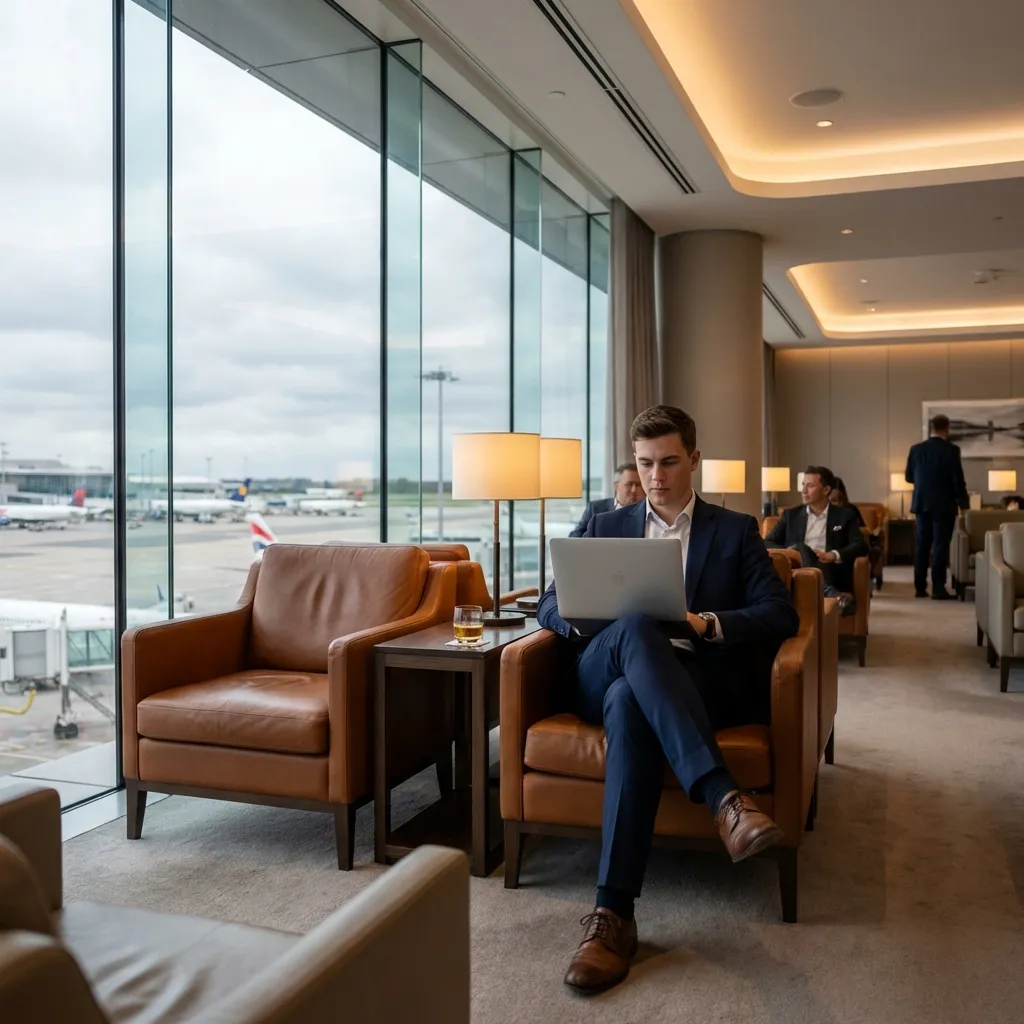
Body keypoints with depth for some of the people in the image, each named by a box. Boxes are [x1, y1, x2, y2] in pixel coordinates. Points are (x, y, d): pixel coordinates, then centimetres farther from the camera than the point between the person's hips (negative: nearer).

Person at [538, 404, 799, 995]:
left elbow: (782, 615, 3)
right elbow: (550, 607, 14)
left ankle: (615, 912, -43)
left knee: (629, 703, -39)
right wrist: (587, 612, -12)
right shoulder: (606, 527, 21)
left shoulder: (736, 531, 15)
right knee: (637, 629, -37)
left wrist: (710, 624, -17)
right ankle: (726, 799, -49)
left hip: (704, 681, -1)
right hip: (605, 677, 1)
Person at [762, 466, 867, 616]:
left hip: (830, 572, -1)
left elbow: (861, 546, 3)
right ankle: (833, 594, -55)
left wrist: (834, 555, -18)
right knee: (801, 548, -33)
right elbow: (767, 543, 14)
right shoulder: (791, 515, 22)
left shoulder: (844, 515, 17)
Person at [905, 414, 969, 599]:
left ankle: (920, 587, 13)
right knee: (940, 546, -1)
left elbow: (908, 476, 8)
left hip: (921, 504, 4)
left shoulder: (916, 449, 1)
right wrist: (964, 502, 2)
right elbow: (958, 479, -11)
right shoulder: (951, 450, -12)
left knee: (922, 546, 11)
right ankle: (938, 589, -2)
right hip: (943, 505, -4)